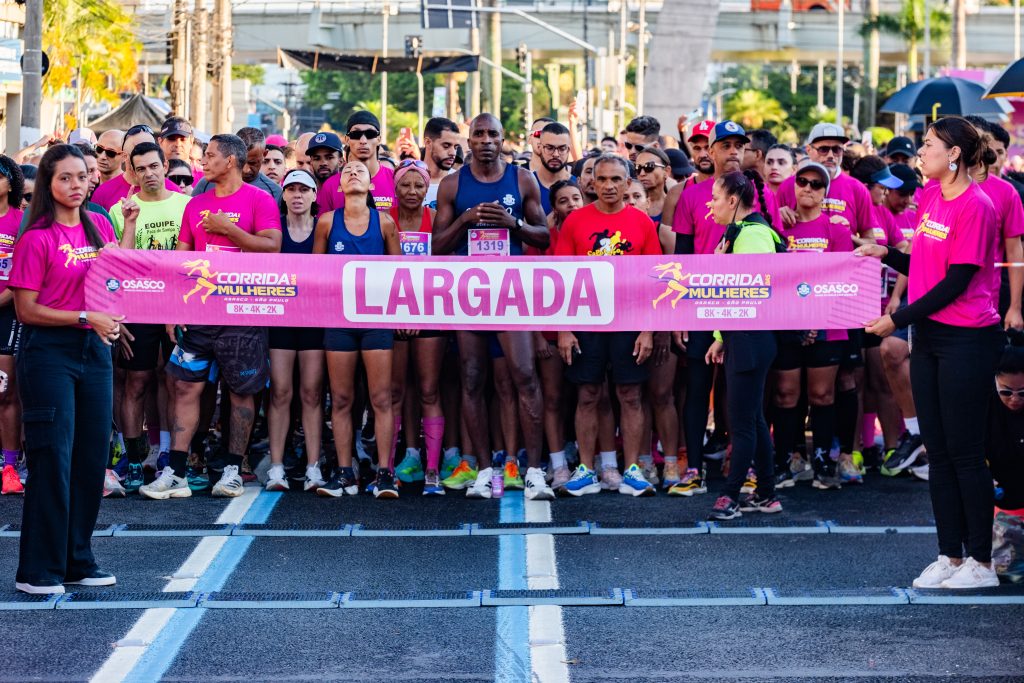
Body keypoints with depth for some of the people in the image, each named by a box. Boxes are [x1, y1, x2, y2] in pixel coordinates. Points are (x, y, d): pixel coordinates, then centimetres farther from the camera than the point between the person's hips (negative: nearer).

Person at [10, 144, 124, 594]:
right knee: (52, 459, -5)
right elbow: (26, 309, -11)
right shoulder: (37, 239, -9)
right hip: (48, 352, -6)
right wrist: (85, 317, -17)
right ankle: (38, 570, 3)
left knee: (92, 457, 8)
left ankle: (78, 561, 19)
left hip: (94, 351, 6)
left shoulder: (100, 227, 9)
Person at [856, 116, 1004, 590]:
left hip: (967, 340, -8)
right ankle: (950, 555, 19)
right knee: (938, 451, 11)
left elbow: (955, 283, -18)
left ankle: (980, 561, 8)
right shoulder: (930, 195, 9)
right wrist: (886, 255, 2)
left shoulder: (975, 206, -16)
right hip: (929, 337, 8)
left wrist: (899, 319, -16)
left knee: (965, 452, -2)